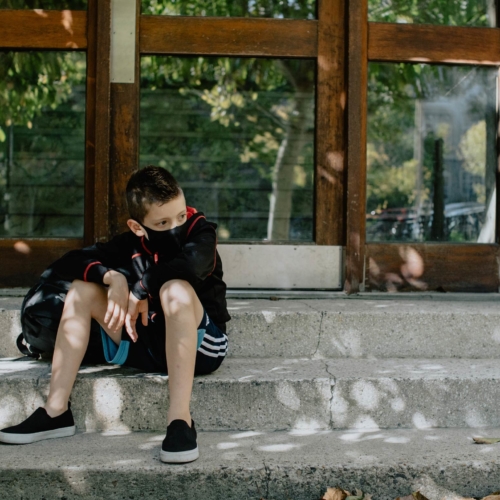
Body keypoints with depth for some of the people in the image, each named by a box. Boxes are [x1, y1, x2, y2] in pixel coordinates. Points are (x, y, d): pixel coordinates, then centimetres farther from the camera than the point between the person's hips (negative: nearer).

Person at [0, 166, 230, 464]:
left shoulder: (201, 233, -12)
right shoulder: (132, 243, 0)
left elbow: (192, 264, -37)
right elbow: (67, 264, -5)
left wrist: (141, 289, -27)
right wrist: (113, 277, -23)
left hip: (200, 345, -5)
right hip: (148, 346, 5)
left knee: (175, 288, -34)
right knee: (82, 289, -6)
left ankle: (180, 419, -39)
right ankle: (56, 412, -10)